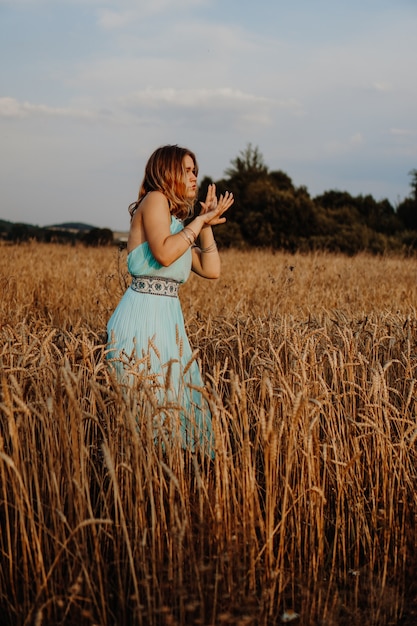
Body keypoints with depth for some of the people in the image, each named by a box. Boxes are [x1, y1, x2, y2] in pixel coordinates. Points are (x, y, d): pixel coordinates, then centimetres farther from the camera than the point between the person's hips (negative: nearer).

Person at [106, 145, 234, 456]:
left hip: (168, 316, 9)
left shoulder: (177, 220, 20)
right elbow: (164, 254, -21)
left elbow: (212, 270, 14)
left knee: (177, 399, 11)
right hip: (145, 313, -9)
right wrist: (198, 221, -10)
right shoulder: (155, 200, -5)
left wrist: (206, 225, 11)